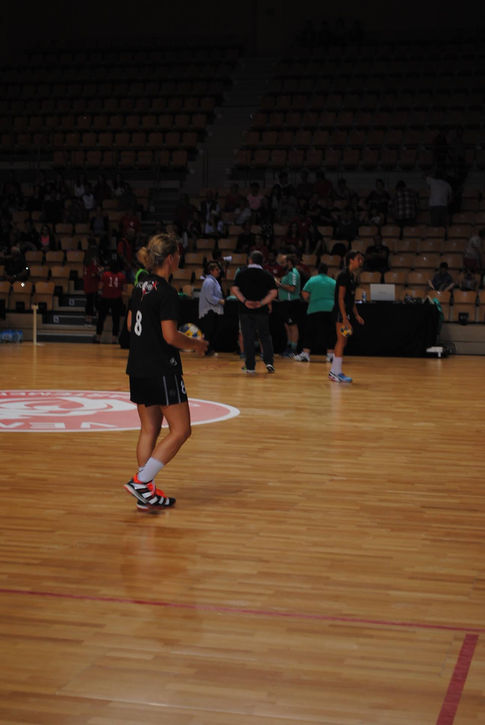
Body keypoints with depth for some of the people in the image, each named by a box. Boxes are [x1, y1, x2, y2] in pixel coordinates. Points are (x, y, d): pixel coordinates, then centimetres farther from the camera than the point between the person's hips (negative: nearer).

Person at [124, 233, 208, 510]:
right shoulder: (167, 293, -16)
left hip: (138, 368, 9)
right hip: (162, 370, -9)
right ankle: (141, 480, -6)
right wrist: (195, 343, -2)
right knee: (181, 430, 0)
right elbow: (171, 336, -21)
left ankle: (147, 493, 14)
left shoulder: (141, 287, 10)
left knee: (149, 430, 13)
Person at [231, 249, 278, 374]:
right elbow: (274, 292, -6)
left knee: (248, 338, 4)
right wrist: (262, 303, -11)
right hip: (262, 311, 1)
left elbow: (234, 289, -8)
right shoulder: (267, 275, 3)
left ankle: (250, 367, 4)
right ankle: (269, 362, -1)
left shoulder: (241, 274, 2)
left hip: (245, 311, 0)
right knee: (265, 336, 13)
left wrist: (245, 301, -13)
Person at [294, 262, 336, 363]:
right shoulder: (333, 282, 6)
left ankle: (305, 354, -3)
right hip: (330, 309, 1)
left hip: (314, 310, -1)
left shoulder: (312, 280, 1)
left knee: (310, 333, 3)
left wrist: (309, 301, 17)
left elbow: (304, 294, -1)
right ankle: (330, 354, 5)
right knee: (329, 333, 7)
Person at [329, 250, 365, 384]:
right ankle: (337, 373, -6)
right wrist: (344, 319, -22)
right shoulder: (344, 275, -13)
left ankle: (333, 372, 17)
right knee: (341, 341, -8)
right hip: (342, 313, -9)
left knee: (341, 342, 11)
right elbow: (340, 298, -18)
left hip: (347, 312, 9)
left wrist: (356, 315, 20)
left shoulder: (352, 276, 15)